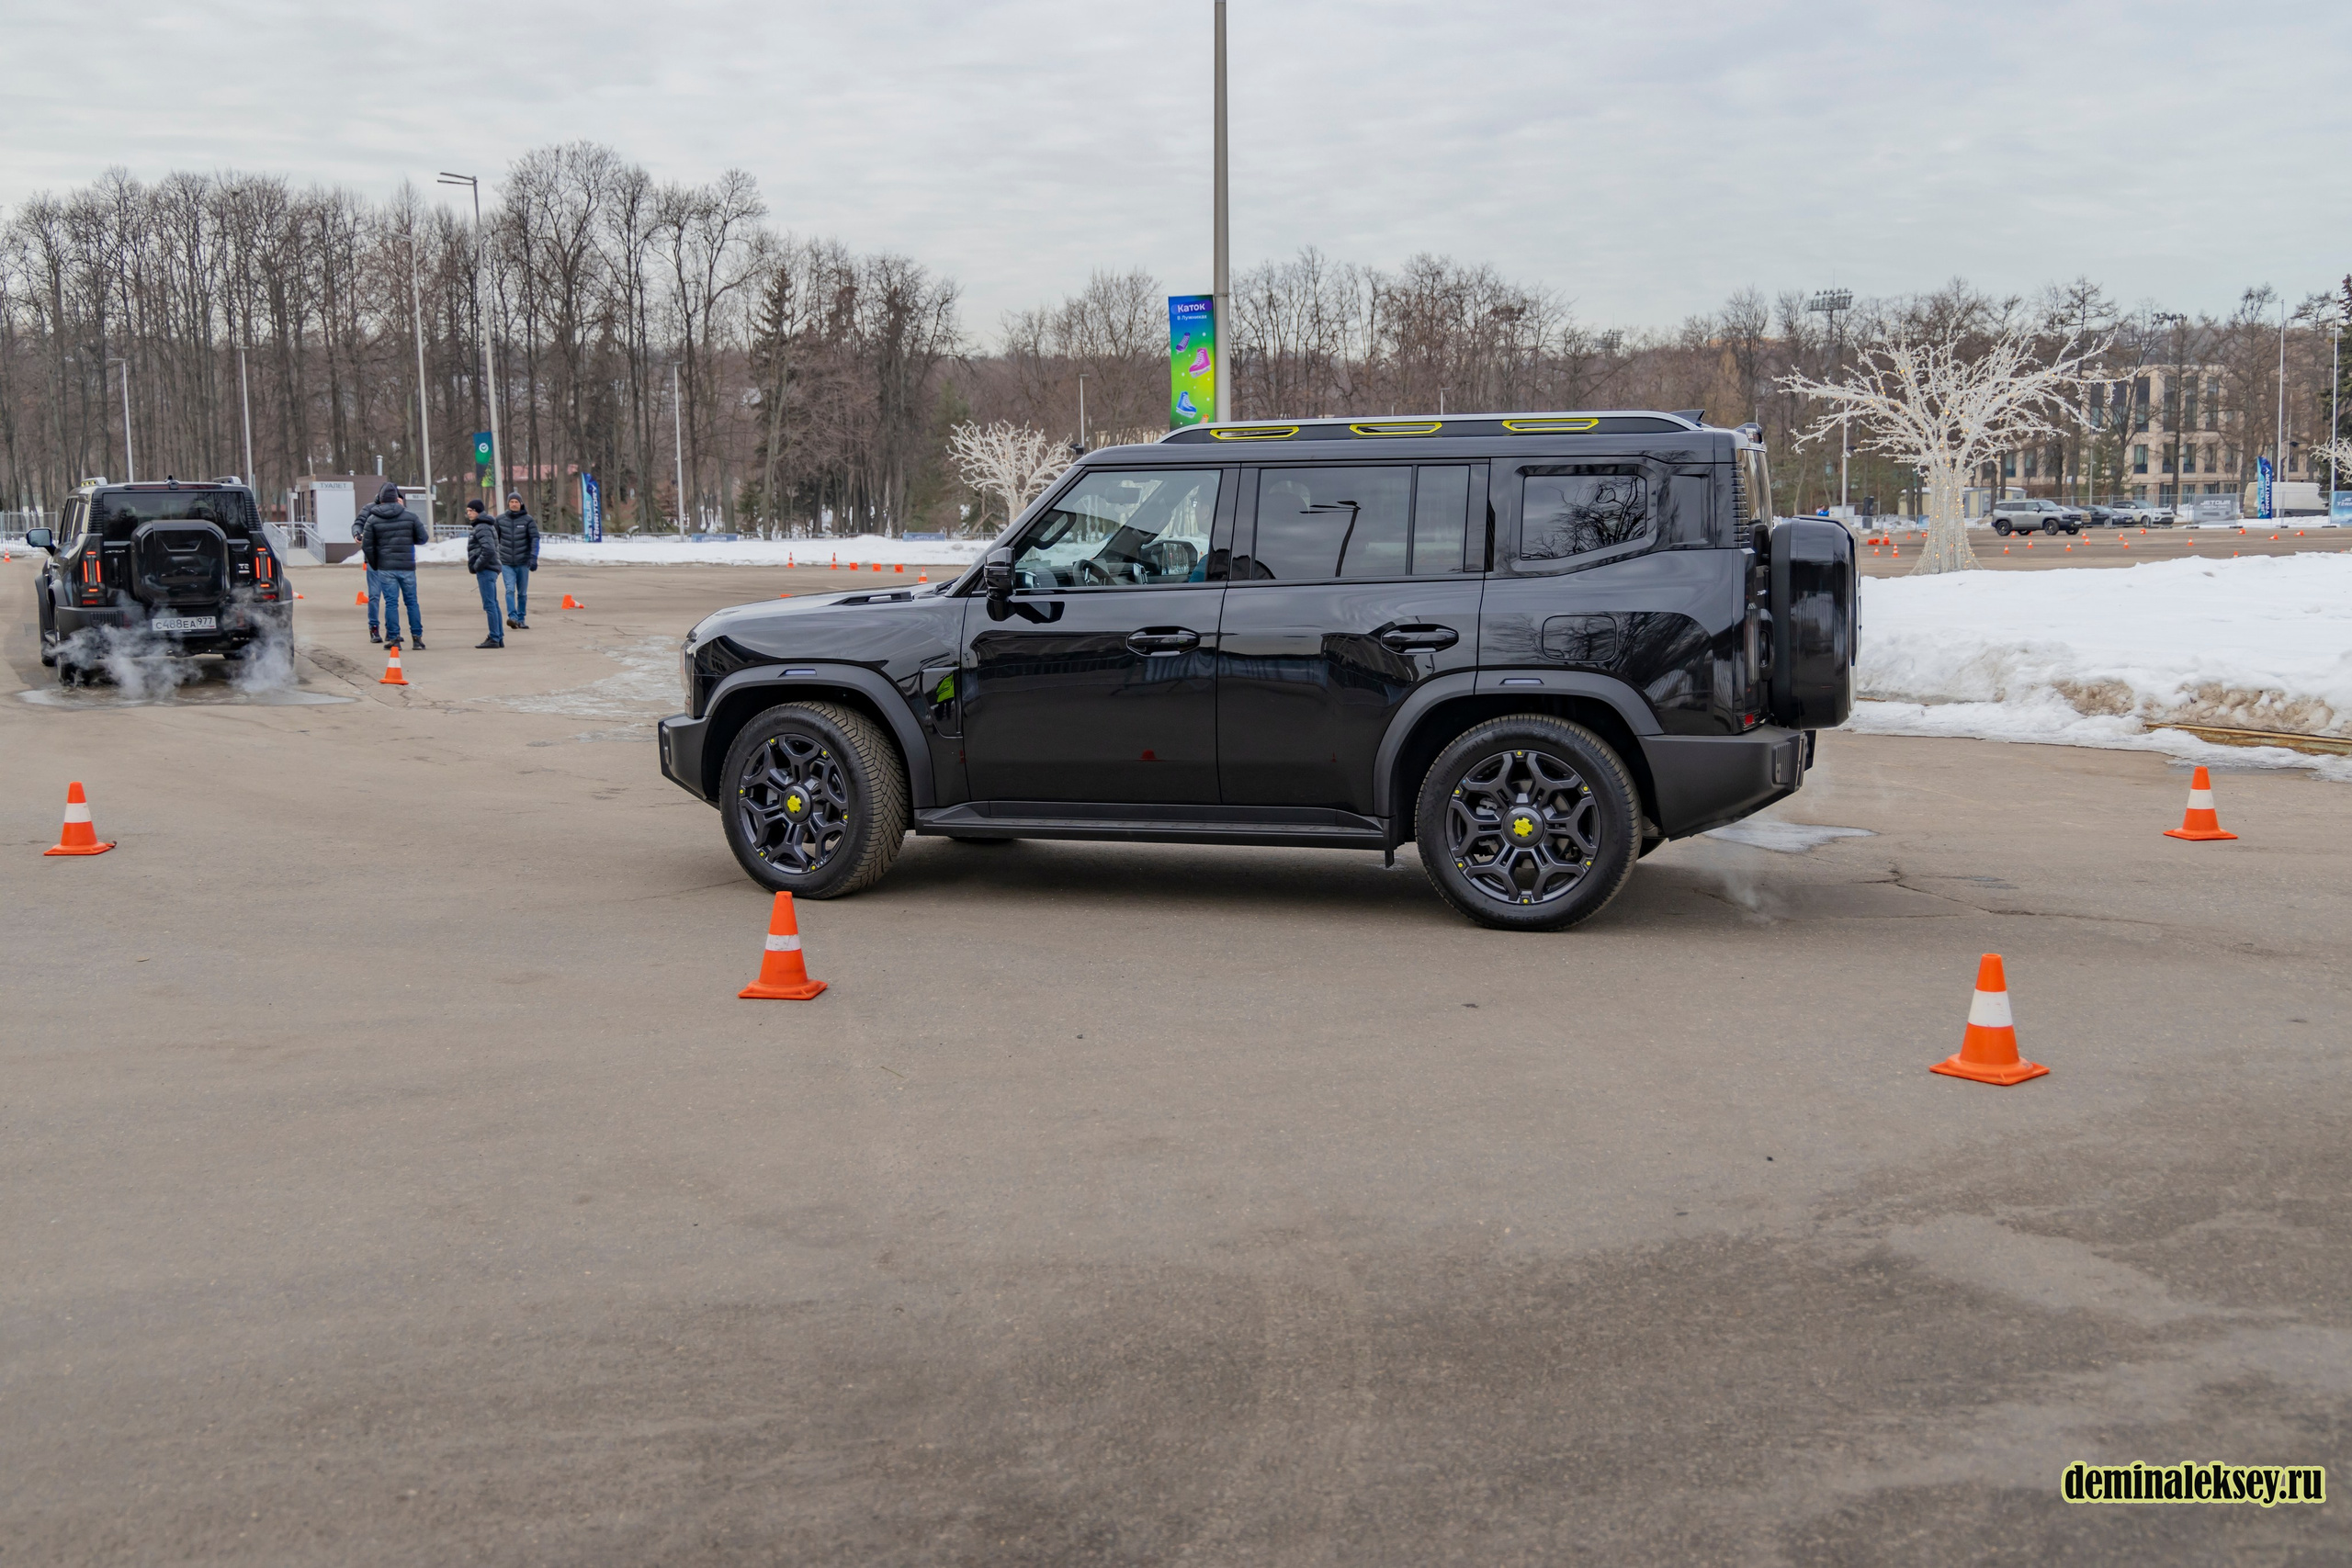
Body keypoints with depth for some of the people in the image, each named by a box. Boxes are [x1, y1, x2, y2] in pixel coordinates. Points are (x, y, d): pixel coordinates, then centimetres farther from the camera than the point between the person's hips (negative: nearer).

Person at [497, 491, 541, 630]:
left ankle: (521, 619, 16)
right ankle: (512, 617, -24)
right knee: (510, 590, -15)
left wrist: (533, 557, -19)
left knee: (522, 593, 7)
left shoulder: (527, 520, -2)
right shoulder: (500, 520, 3)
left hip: (523, 563, 0)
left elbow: (535, 539, -8)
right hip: (506, 563, 0)